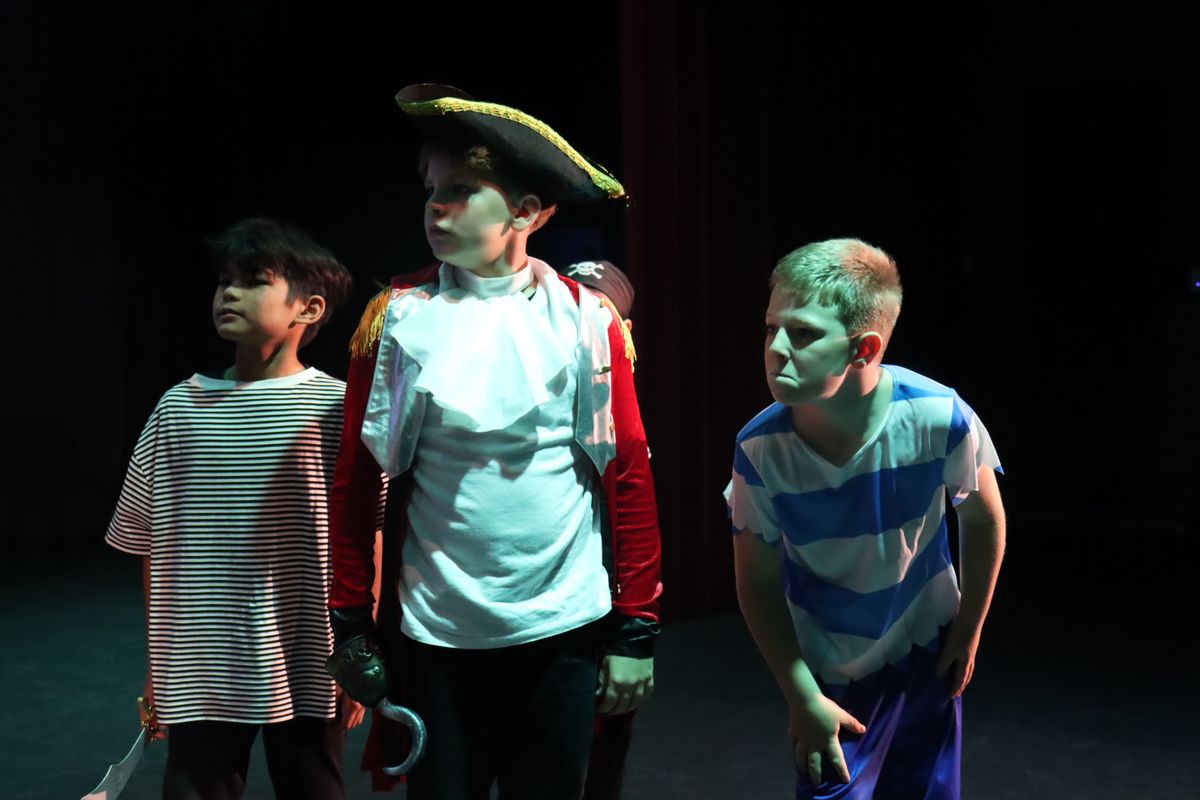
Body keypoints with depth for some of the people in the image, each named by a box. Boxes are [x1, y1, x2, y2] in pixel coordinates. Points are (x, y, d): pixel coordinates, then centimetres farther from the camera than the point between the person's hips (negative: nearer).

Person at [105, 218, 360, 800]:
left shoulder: (336, 407, -6)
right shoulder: (179, 407, 3)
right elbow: (153, 545, 8)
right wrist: (156, 663, 10)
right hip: (200, 671, 2)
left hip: (305, 670, -2)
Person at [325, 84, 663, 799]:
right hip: (437, 634, 0)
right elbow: (356, 480, 1)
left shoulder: (585, 319, -4)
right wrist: (349, 622, 0)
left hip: (563, 632, 1)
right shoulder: (399, 317, -3)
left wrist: (636, 629, -2)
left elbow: (630, 478, -1)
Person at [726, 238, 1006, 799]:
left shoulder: (938, 418, -27)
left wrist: (968, 632, 3)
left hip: (926, 652, 1)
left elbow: (982, 519, -6)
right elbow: (759, 581, -12)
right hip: (829, 672, -1)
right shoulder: (760, 449, -27)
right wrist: (802, 698, -11)